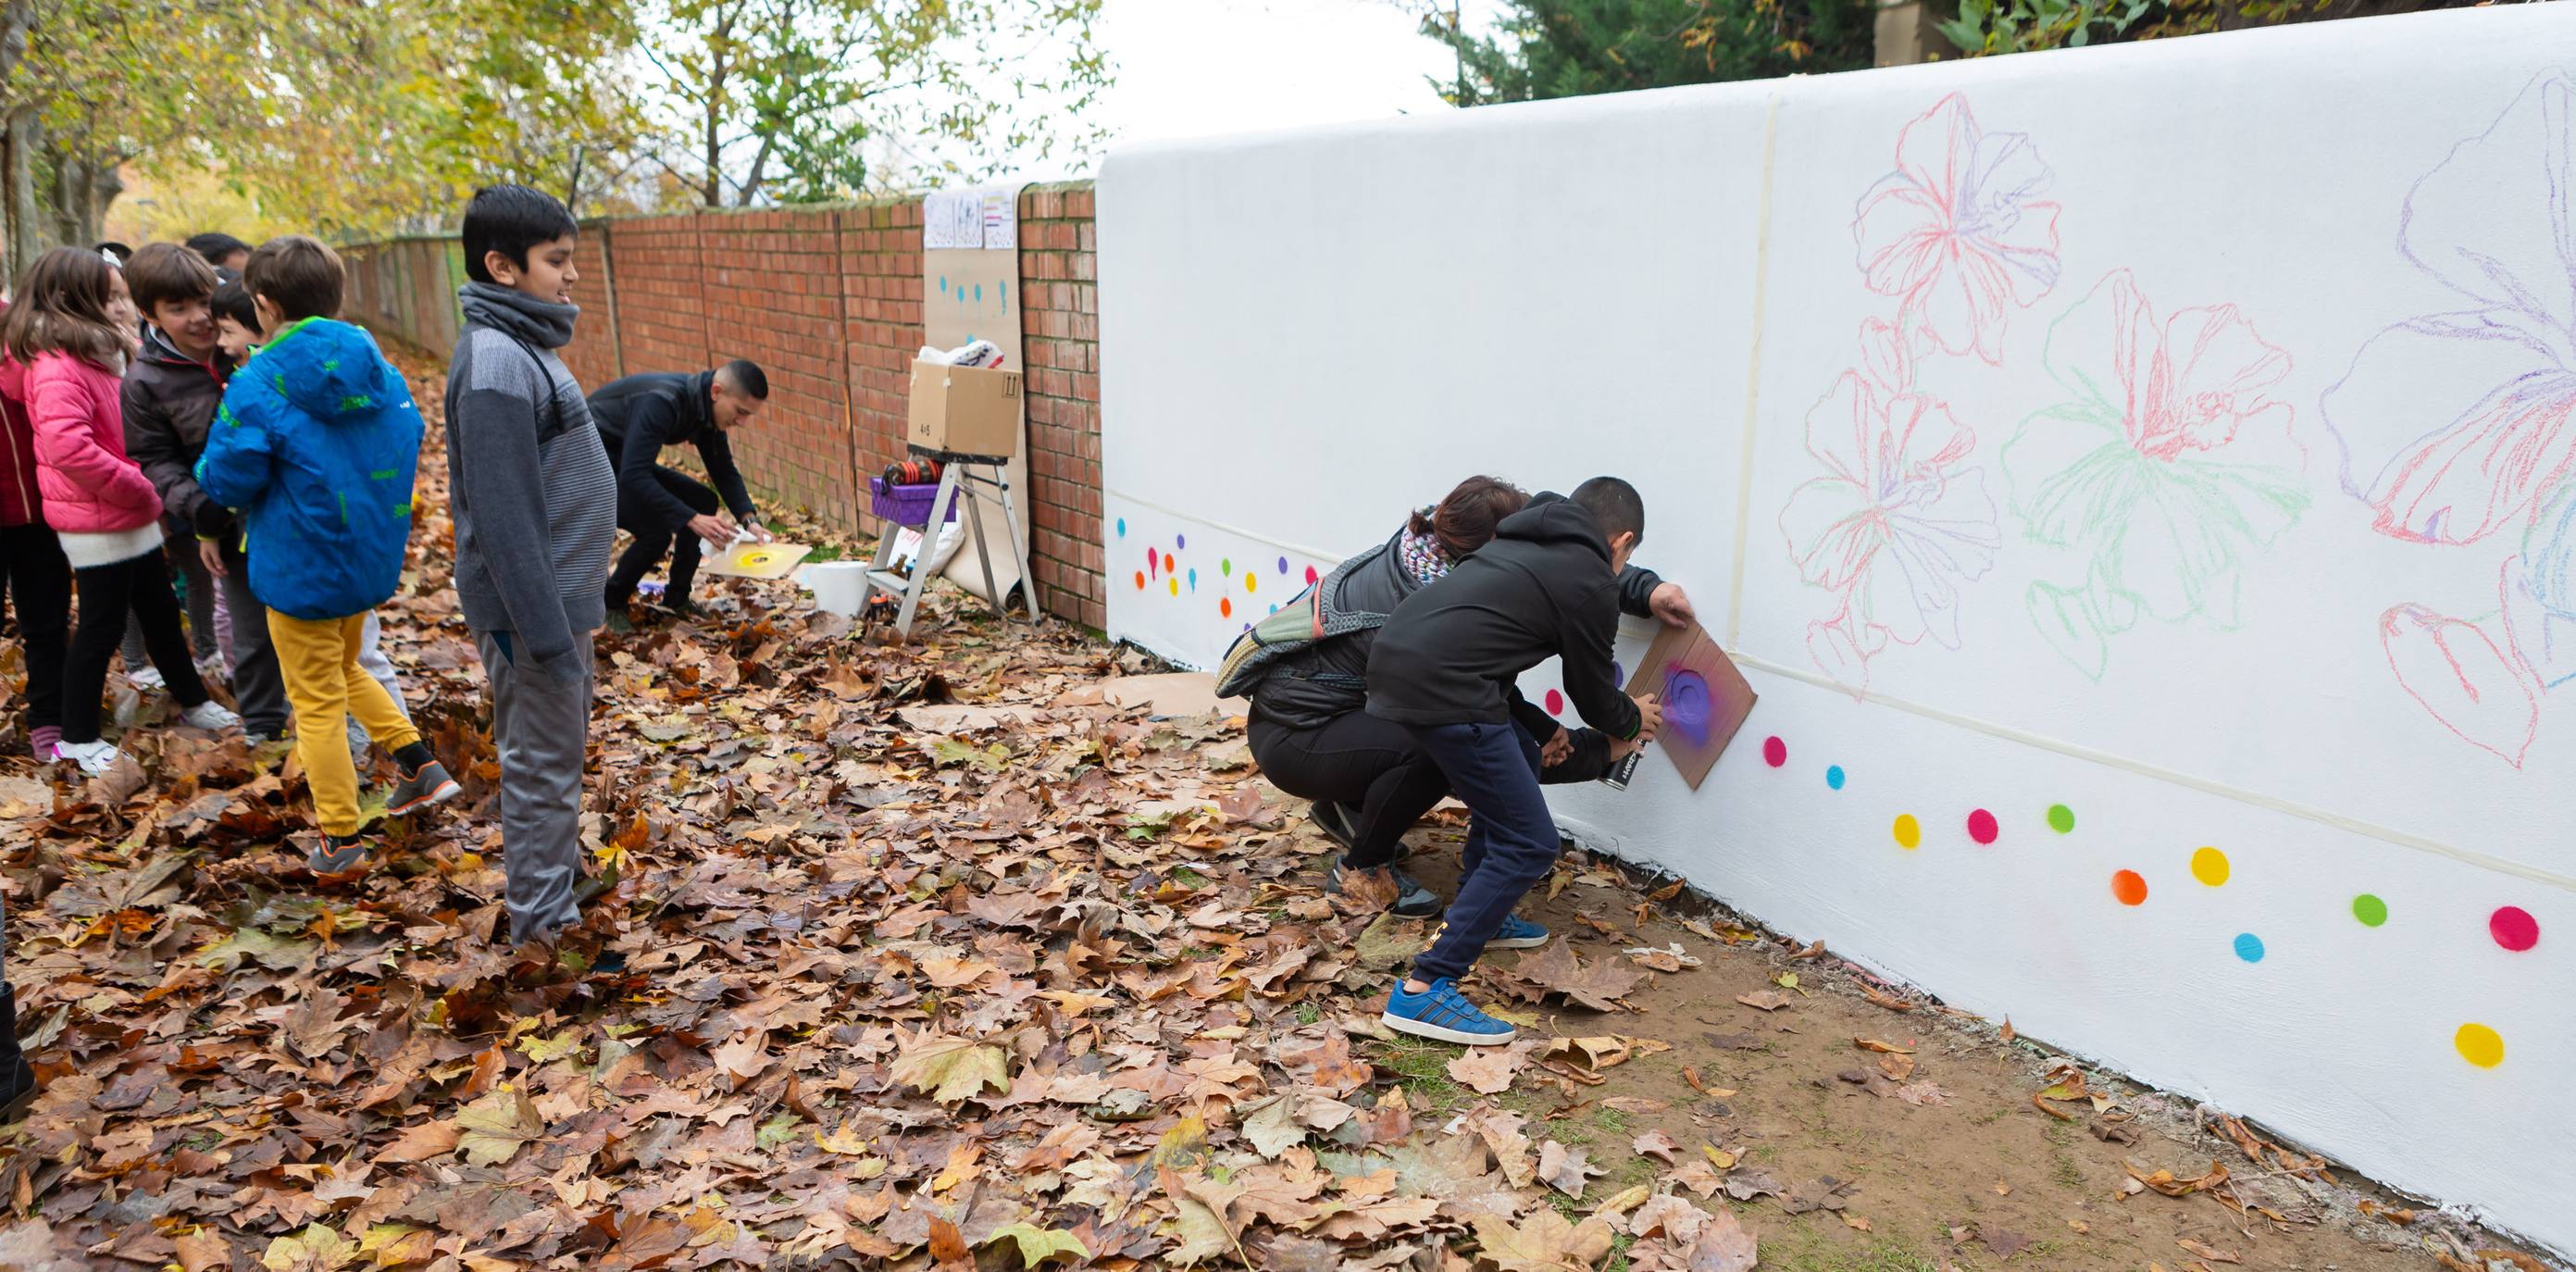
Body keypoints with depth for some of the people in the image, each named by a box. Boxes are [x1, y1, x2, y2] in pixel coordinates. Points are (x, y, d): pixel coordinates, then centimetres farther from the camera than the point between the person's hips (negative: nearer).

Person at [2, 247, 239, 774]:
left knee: (161, 610, 20)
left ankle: (192, 700, 35)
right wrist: (139, 489, -22)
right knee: (102, 627, 2)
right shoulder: (57, 368, -20)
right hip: (97, 525, -9)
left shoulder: (95, 353, 11)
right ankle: (77, 737, 15)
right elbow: (67, 446, -31)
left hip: (131, 518, 9)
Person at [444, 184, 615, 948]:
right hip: (534, 604, -9)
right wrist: (545, 632, -23)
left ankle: (558, 870, 37)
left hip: (559, 596, 9)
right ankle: (543, 924, 13)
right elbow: (503, 517, -24)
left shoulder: (524, 349, 9)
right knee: (542, 763, 1)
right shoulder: (495, 366, -21)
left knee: (561, 746, 21)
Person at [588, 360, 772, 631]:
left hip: (627, 461, 9)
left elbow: (724, 471, 2)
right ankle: (610, 606, -1)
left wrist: (749, 519, -14)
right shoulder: (662, 402, -33)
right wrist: (692, 520, -42)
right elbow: (634, 476, -40)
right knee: (656, 530, -24)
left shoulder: (705, 406, -6)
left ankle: (676, 601, 11)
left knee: (703, 501, 0)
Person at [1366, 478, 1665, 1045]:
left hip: (1396, 650, 10)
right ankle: (1423, 990, -7)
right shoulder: (1591, 587, 1)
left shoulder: (1526, 539, 24)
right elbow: (1593, 695, 12)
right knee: (1529, 844, -3)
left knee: (1519, 758, 29)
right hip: (1441, 685, -10)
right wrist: (1633, 721, 34)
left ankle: (1476, 913, 37)